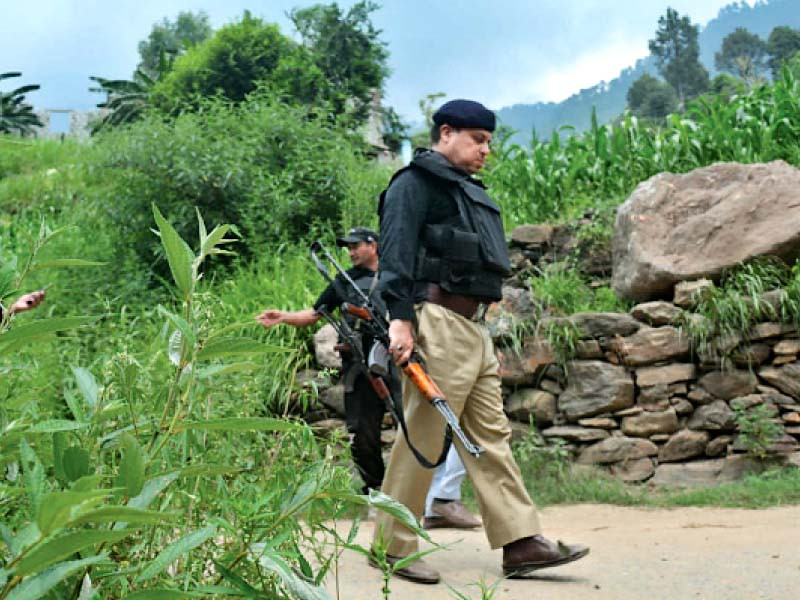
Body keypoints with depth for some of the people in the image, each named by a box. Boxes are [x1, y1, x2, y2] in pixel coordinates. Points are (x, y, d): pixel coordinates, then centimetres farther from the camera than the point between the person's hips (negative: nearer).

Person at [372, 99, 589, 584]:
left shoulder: (468, 191, 25)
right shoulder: (416, 184, -4)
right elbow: (396, 252, -16)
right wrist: (400, 317, -25)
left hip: (474, 327, 10)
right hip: (438, 322, -10)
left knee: (491, 436, 7)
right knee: (422, 439, -6)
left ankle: (522, 543, 9)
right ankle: (391, 547, 4)